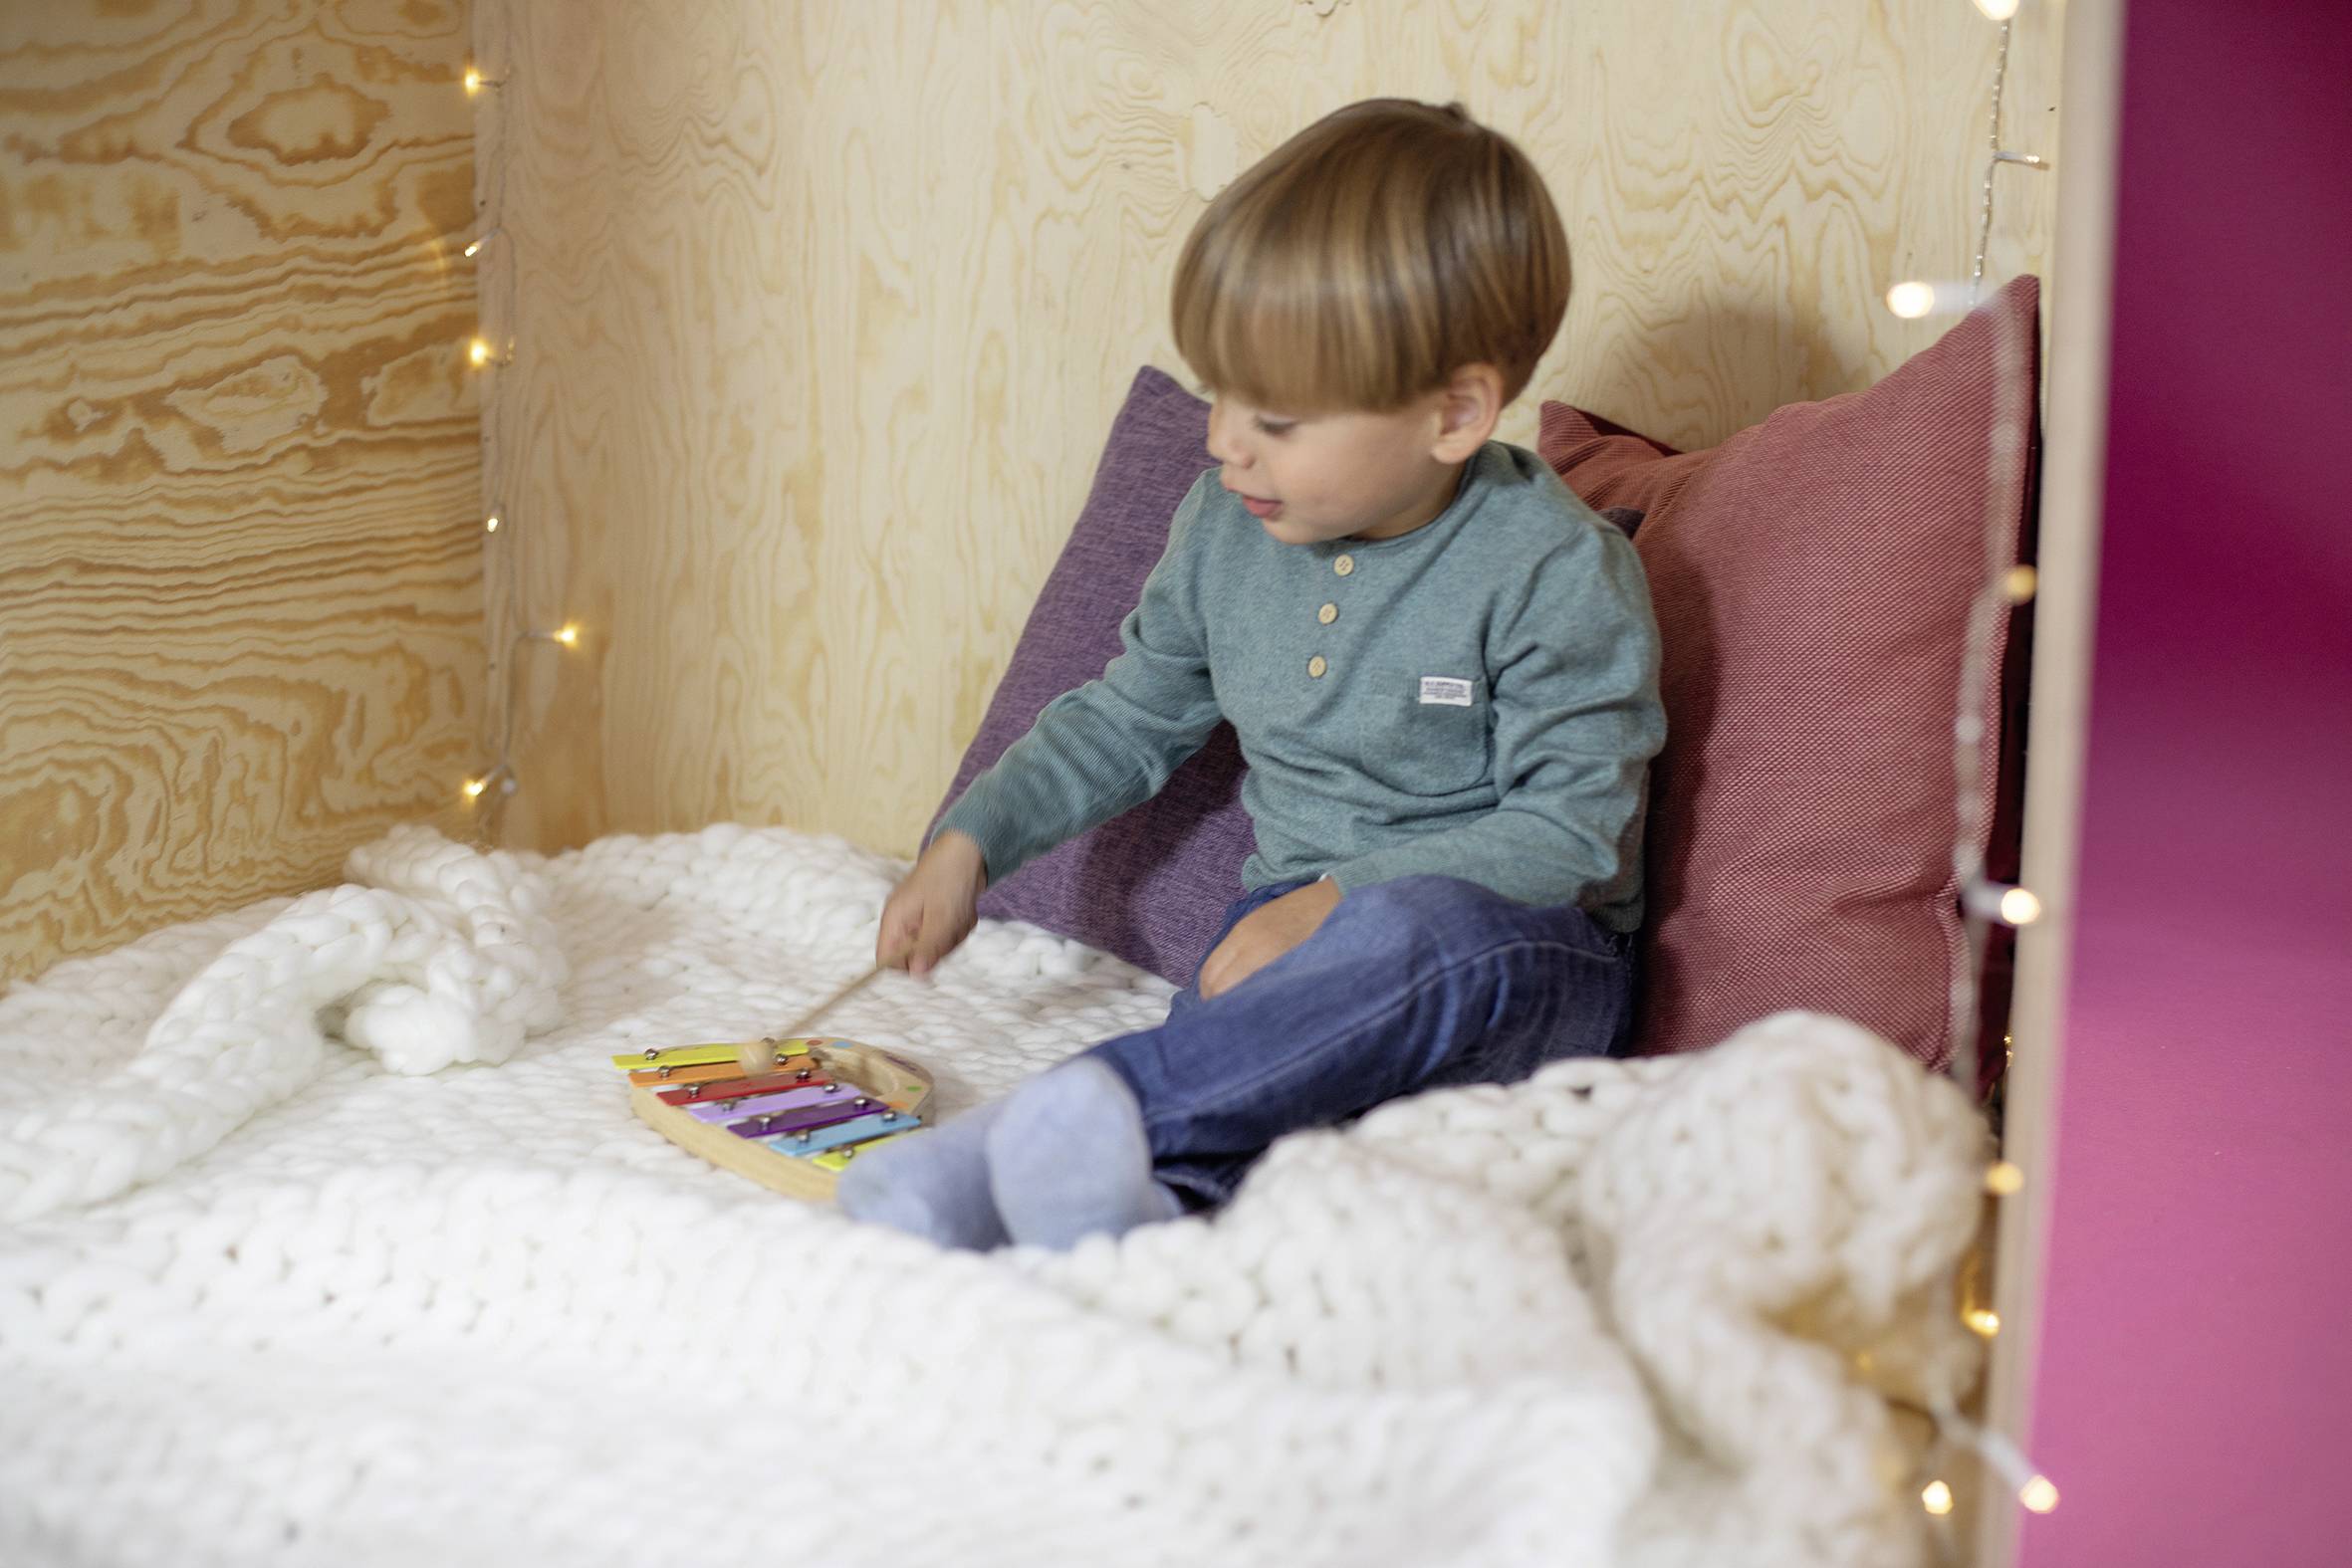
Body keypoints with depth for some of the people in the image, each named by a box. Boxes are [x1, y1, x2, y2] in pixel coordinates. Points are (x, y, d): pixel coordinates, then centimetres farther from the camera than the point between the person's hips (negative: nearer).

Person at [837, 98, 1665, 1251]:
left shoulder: (1556, 573, -12)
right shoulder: (1226, 529, 7)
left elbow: (1570, 831, -14)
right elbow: (1131, 717, 22)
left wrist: (1337, 900, -23)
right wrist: (971, 843, 11)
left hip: (1518, 951, -6)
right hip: (1300, 925, 6)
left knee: (1405, 937, -41)